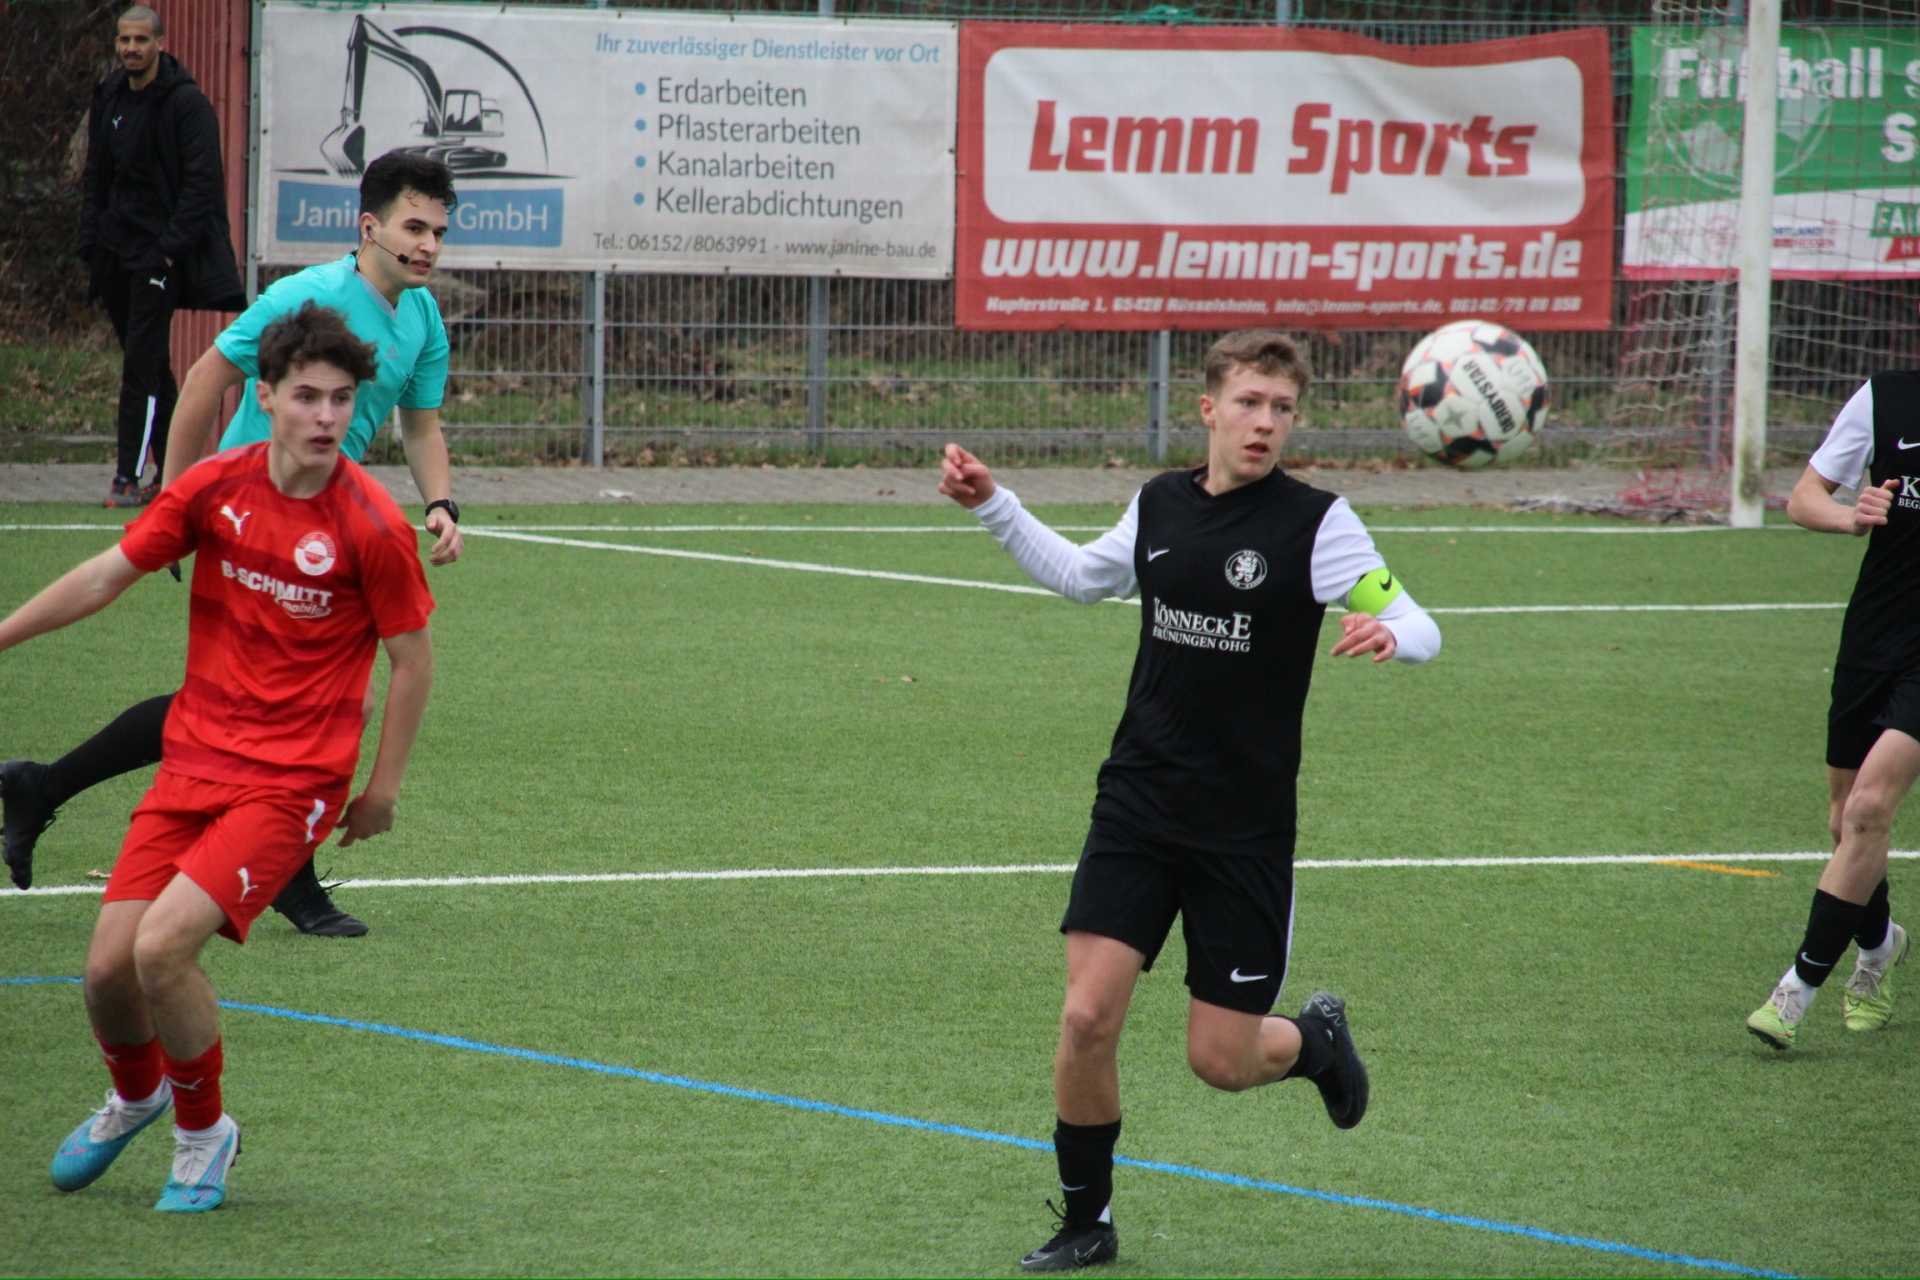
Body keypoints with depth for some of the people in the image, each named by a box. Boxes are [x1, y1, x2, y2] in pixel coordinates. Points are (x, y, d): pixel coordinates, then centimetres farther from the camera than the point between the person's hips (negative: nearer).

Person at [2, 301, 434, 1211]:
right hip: (193, 760, 4)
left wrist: (384, 787, 0)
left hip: (292, 780, -4)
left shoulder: (371, 527, -13)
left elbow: (411, 657, -2)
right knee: (109, 966, -3)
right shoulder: (214, 489, -2)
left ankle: (203, 1132, 5)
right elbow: (106, 576, 9)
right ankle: (135, 1095, 33)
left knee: (163, 947, -22)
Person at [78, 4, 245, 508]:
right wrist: (91, 243, 8)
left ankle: (130, 477, -13)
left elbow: (201, 182, -12)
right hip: (116, 253, 7)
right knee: (151, 368, 11)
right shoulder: (108, 100, 12)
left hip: (159, 254, -7)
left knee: (141, 365, -12)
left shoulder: (187, 103, -9)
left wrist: (171, 246, -18)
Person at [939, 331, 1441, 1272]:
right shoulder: (1158, 506, 5)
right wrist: (993, 507, 18)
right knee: (1087, 1019, -8)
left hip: (1246, 830, -3)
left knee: (1221, 1060, 0)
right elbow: (1081, 576, 26)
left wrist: (1389, 634, -35)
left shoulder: (1316, 523, -8)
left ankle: (1316, 1037, 36)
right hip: (1137, 806, 3)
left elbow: (1417, 627, -12)